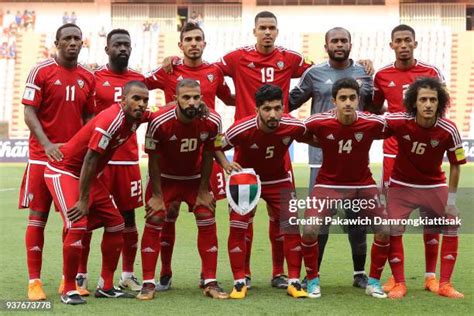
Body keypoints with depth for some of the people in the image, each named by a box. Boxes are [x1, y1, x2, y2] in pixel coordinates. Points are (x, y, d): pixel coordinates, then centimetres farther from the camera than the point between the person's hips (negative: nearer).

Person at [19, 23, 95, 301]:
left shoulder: (88, 78, 9)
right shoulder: (41, 72, -4)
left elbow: (89, 117, 14)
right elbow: (29, 112, -7)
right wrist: (47, 144, -20)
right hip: (43, 156, -4)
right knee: (38, 216, -2)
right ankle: (34, 281, 2)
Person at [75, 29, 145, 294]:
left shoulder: (139, 80, 10)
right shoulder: (94, 78, 0)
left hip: (128, 158, 3)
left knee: (128, 216, 6)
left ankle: (128, 275, 15)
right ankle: (81, 275, 8)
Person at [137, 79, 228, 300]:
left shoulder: (212, 122, -22)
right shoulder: (160, 122, -29)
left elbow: (207, 156, -7)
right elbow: (153, 159, -17)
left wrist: (203, 191, -2)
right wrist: (157, 195, -12)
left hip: (195, 177, 2)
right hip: (165, 178, -2)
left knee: (208, 224, -2)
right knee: (154, 222, -9)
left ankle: (210, 282, 8)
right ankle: (148, 283, -1)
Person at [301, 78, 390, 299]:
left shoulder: (373, 123, -17)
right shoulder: (318, 123, -20)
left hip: (362, 184, 2)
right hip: (328, 184, -1)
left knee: (384, 231, -7)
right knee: (309, 230, -16)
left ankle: (374, 282, 14)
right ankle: (312, 280, 7)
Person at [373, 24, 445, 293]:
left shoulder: (431, 73, 0)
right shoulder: (382, 76, 4)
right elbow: (375, 109, 18)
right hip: (394, 151, 1)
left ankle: (431, 275, 8)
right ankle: (395, 275, 7)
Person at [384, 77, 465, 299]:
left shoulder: (448, 130, -20)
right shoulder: (399, 122, -24)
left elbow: (455, 165, -8)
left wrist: (451, 199, -9)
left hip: (434, 186, 1)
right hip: (401, 185, -1)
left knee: (451, 226, -4)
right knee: (392, 231, -8)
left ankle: (444, 284, 7)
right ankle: (399, 284, 5)